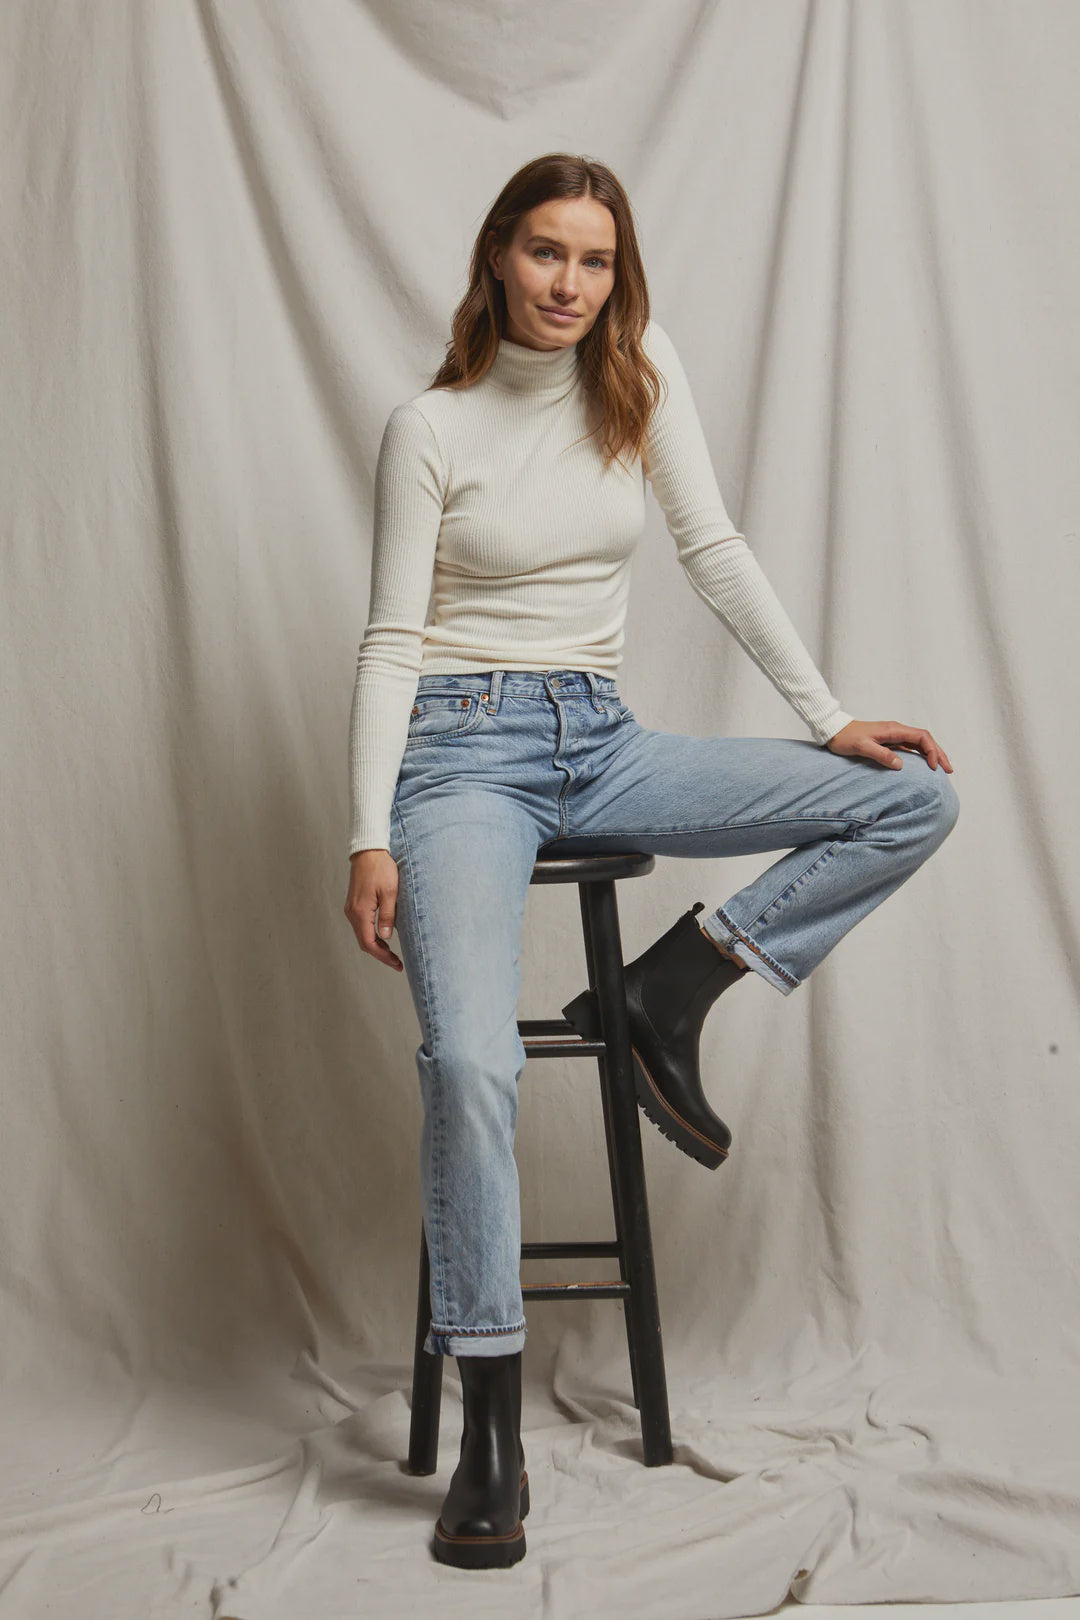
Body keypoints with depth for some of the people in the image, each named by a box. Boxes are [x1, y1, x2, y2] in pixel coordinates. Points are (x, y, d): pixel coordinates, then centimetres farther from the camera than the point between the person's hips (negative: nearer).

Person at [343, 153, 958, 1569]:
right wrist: (370, 836, -13)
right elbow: (391, 642, -4)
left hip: (602, 746, 5)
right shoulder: (430, 429, -3)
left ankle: (668, 995, -3)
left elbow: (715, 550, 6)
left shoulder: (642, 368, 7)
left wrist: (830, 715, -1)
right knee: (471, 1061, -25)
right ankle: (489, 1427, -11)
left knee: (914, 796, -7)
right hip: (465, 749, -4)